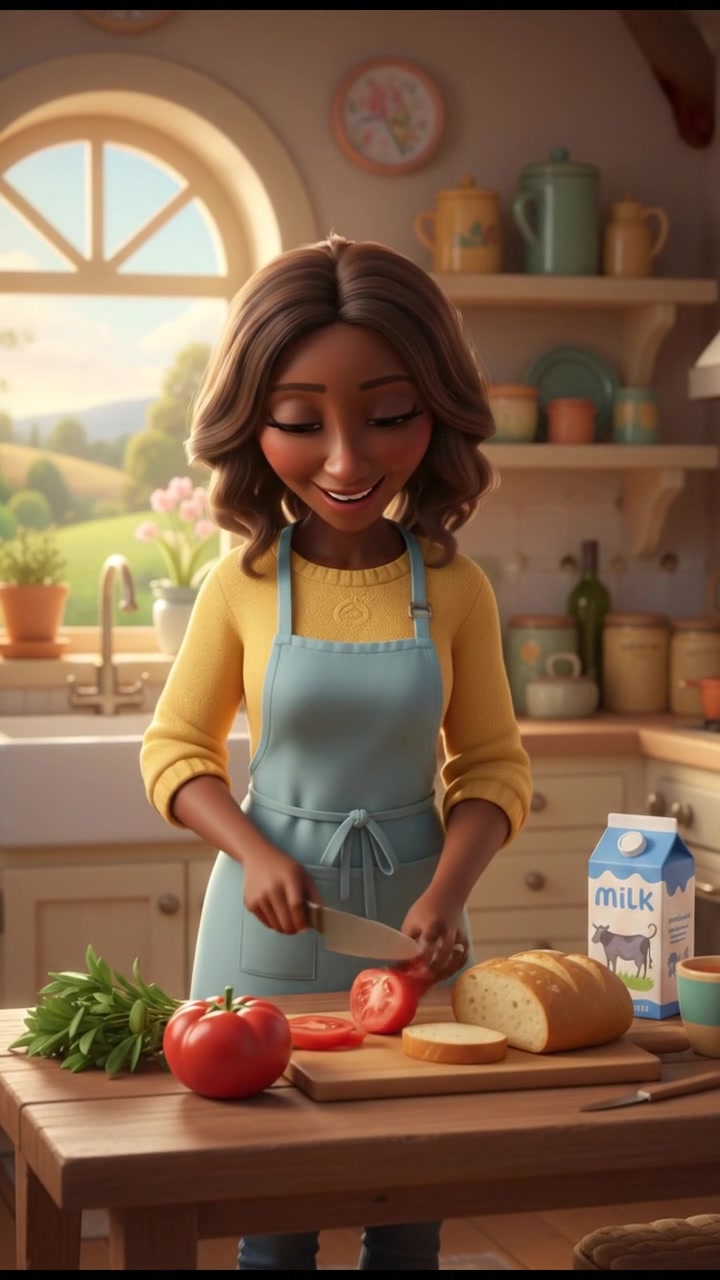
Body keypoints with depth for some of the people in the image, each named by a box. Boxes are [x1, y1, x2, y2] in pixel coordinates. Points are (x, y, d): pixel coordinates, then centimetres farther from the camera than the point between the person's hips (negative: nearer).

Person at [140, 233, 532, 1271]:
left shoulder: (454, 589, -5)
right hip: (272, 919, -1)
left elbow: (493, 766, 0)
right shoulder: (242, 587, -6)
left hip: (409, 918, 1)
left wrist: (447, 894, -17)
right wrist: (255, 853, -14)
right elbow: (175, 750, 3)